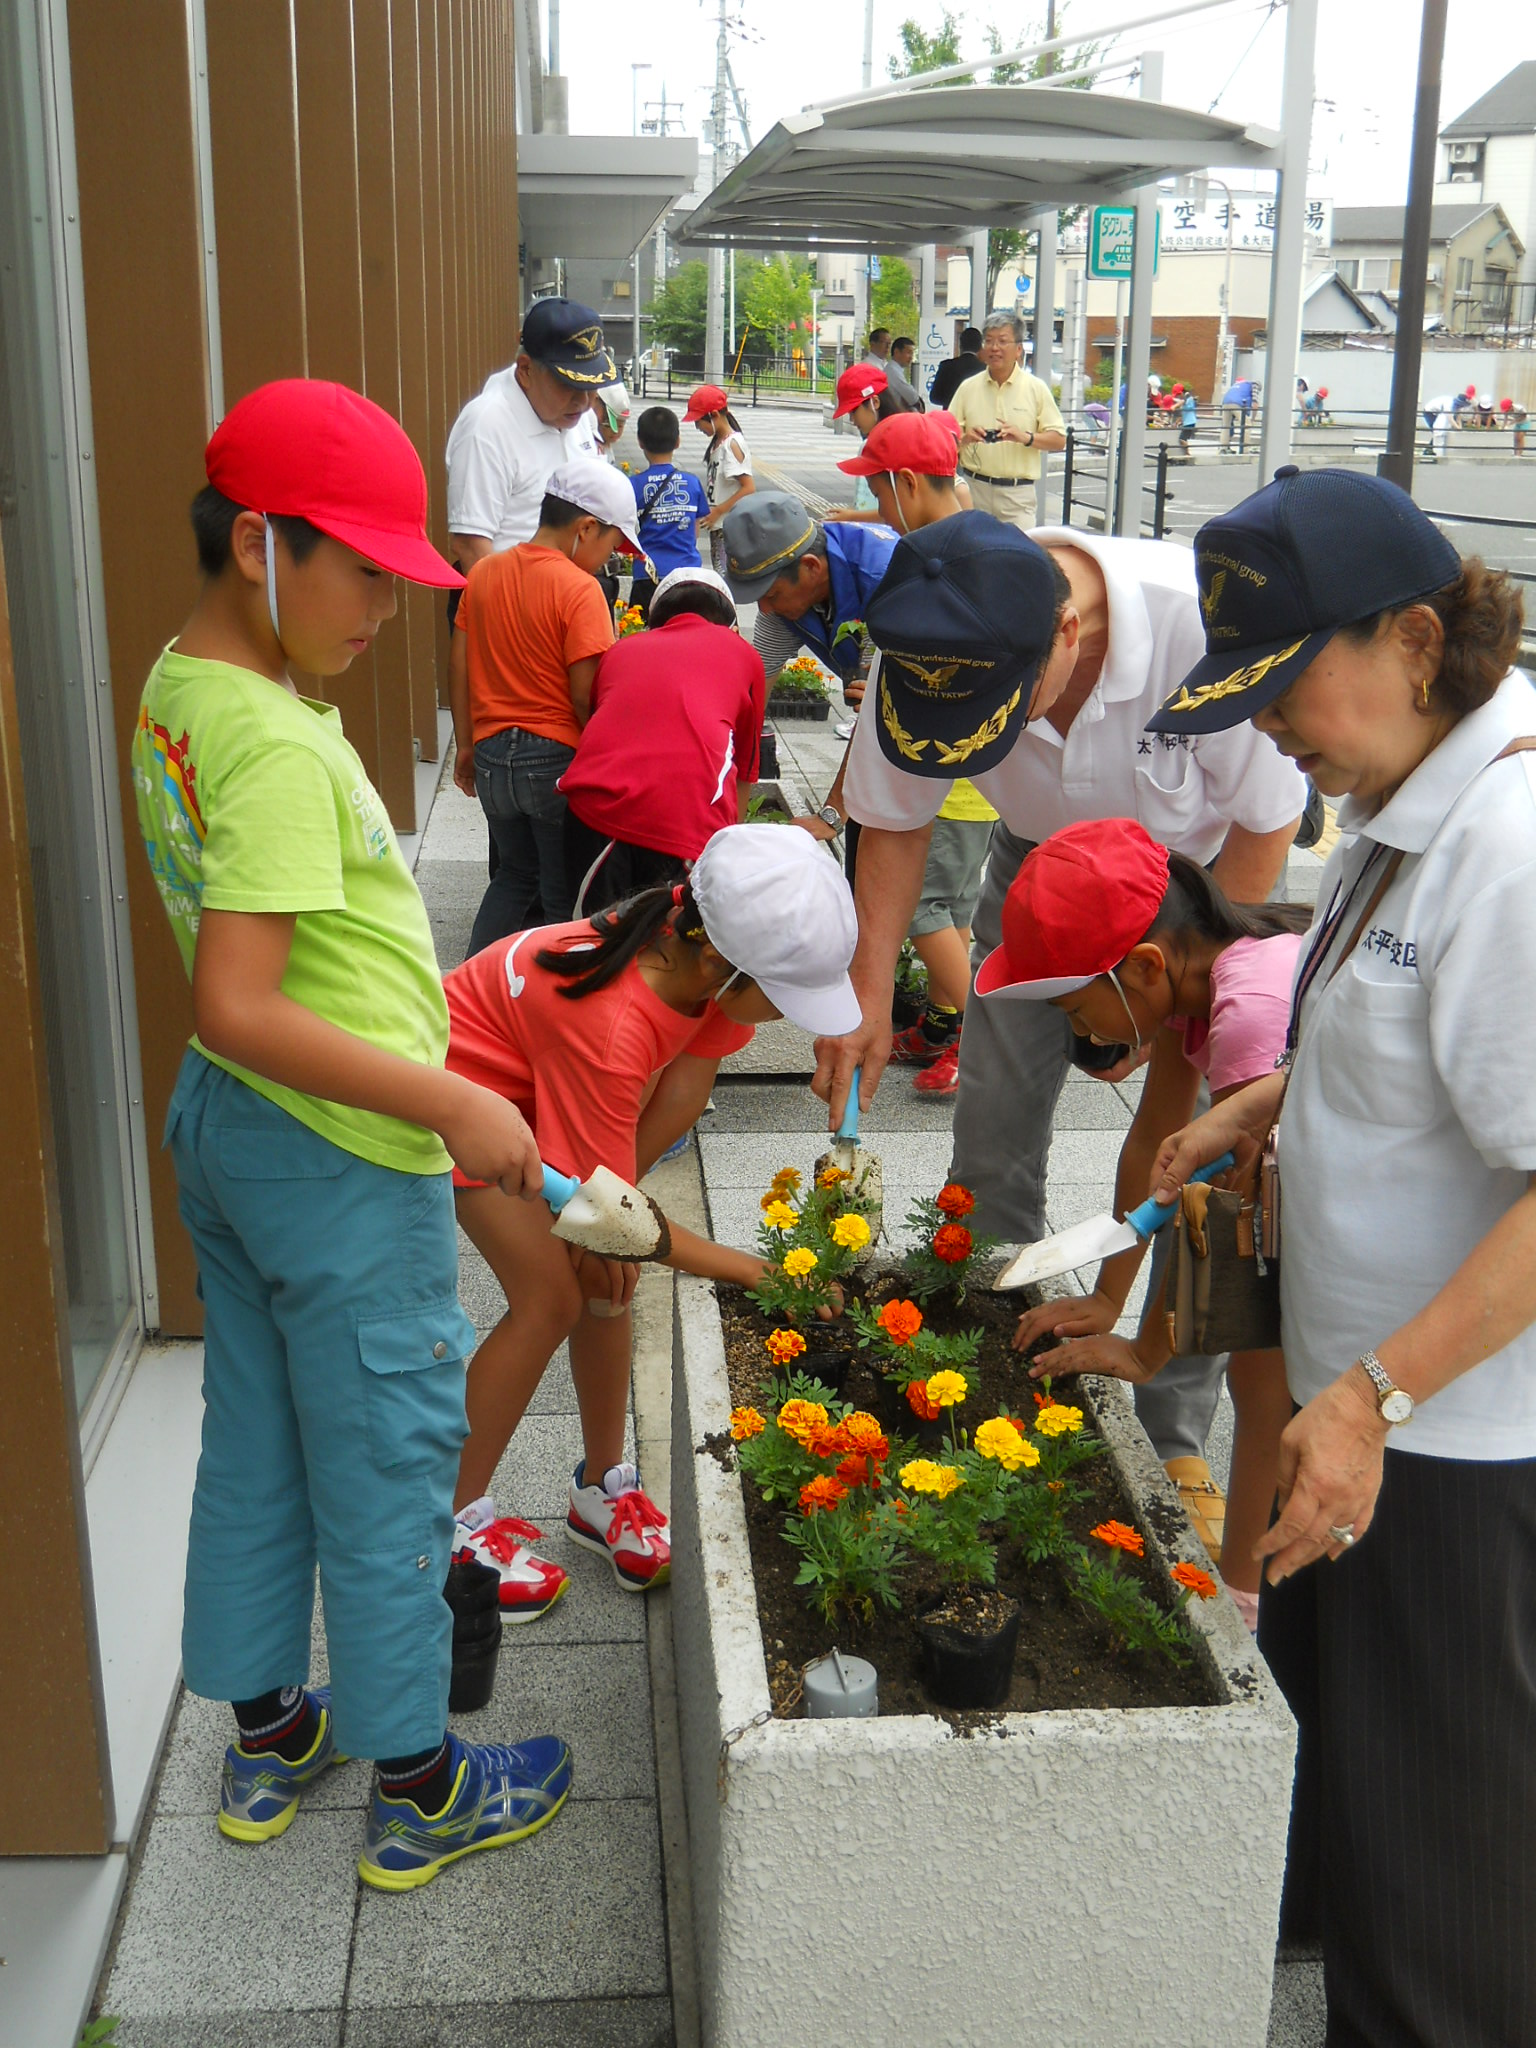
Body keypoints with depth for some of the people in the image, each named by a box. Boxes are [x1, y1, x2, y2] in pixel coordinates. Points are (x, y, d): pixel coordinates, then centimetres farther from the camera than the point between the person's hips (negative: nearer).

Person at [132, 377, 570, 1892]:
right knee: (385, 1479, 8)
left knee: (253, 1450, 21)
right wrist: (454, 1105, -26)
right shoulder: (279, 748, -25)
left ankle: (267, 1732, 40)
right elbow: (236, 1005, -31)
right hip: (341, 1162, -9)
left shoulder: (177, 692, 4)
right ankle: (417, 1791, 26)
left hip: (225, 1130, 9)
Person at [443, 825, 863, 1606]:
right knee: (552, 1297, -12)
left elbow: (685, 1085, -11)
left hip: (538, 1076, 7)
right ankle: (457, 1519, 4)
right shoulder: (612, 1023, -42)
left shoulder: (703, 950, -23)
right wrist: (759, 1272, -27)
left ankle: (602, 1489, 17)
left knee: (606, 1275, 0)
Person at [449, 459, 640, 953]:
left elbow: (458, 666, 7)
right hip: (557, 758, -6)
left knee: (515, 874, 23)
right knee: (566, 894, 9)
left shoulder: (483, 573, 4)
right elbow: (585, 696, -18)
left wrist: (467, 746, 15)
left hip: (491, 753, 6)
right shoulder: (579, 588, -15)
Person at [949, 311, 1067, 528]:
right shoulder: (968, 387, 8)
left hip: (1018, 493, -2)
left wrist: (1025, 437, -16)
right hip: (973, 488, 2)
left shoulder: (1036, 388, 3)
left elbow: (1059, 440, 0)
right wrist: (964, 437, -13)